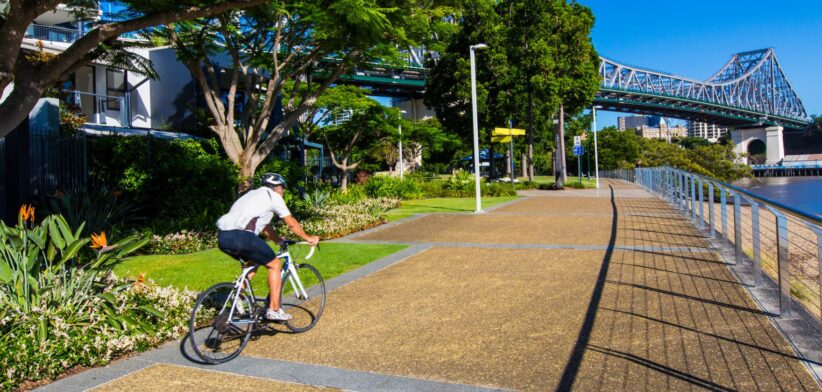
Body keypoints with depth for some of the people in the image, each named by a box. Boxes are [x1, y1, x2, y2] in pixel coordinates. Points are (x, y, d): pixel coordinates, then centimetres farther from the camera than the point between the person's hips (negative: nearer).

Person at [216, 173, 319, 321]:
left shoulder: (252, 194, 32)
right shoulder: (273, 196, 10)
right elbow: (292, 223, 14)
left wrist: (278, 240, 49)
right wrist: (308, 238, 27)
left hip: (223, 237, 8)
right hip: (241, 236, -8)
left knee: (253, 261, 31)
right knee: (274, 264, 8)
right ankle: (274, 310, 8)